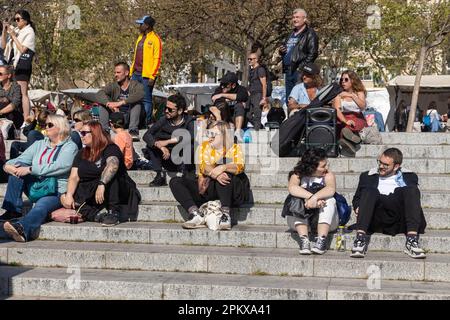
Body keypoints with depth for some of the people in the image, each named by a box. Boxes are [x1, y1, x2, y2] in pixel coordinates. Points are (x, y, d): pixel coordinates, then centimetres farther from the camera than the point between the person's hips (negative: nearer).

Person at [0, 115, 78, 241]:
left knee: (41, 206, -36)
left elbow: (60, 166, -18)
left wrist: (30, 169, -20)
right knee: (18, 168, -14)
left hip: (57, 192, -6)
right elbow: (21, 159, 12)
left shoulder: (70, 147, 0)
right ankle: (13, 209, -19)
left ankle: (22, 228, -65)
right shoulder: (39, 144, 21)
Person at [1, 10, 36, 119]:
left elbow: (22, 49, -13)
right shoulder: (16, 31, 18)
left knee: (22, 94, -10)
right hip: (12, 64, 8)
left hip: (22, 66, -7)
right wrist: (4, 31, 7)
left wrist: (13, 35, -9)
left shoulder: (29, 32, -3)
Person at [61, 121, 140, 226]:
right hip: (88, 193, 6)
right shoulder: (81, 154, 12)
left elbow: (113, 166, -31)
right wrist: (69, 195, -19)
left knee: (110, 176, -33)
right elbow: (74, 177, 0)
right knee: (64, 198, -16)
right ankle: (97, 215, -31)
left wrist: (101, 184, -48)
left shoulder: (110, 149, -8)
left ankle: (114, 212, -33)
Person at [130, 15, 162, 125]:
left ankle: (146, 121, 3)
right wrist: (132, 71, 17)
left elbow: (157, 59, -12)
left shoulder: (155, 39, -8)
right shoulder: (140, 37, 18)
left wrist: (152, 76, -17)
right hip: (136, 74, 8)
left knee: (146, 99, -3)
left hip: (147, 75, -8)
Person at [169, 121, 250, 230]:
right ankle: (195, 214, -32)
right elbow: (202, 167, -6)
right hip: (207, 190, 4)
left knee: (222, 164, -31)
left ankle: (226, 214, -36)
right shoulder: (204, 147, 14)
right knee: (175, 182, -10)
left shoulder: (235, 149, 9)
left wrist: (223, 168, -33)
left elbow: (240, 167, -12)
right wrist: (214, 174, -29)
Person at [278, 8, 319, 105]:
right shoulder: (292, 34, 22)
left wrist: (301, 67, -19)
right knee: (288, 100, 10)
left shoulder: (310, 34, -4)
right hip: (288, 70, 9)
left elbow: (312, 54, -14)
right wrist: (281, 51, 10)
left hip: (299, 71, -9)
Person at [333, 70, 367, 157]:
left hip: (357, 119, 0)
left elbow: (363, 106, -7)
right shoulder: (339, 94, 9)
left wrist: (352, 95, -19)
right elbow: (337, 110, -7)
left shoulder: (359, 93, 12)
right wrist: (346, 121, -25)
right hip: (343, 119, 0)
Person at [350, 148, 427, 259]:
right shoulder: (368, 176, 27)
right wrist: (358, 208, -2)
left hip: (399, 223, 0)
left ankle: (412, 239, -38)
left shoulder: (409, 176, 25)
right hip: (376, 222, 0)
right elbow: (357, 199, 22)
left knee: (411, 190, -24)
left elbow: (413, 197, 13)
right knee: (369, 191, -26)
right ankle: (360, 237, -41)